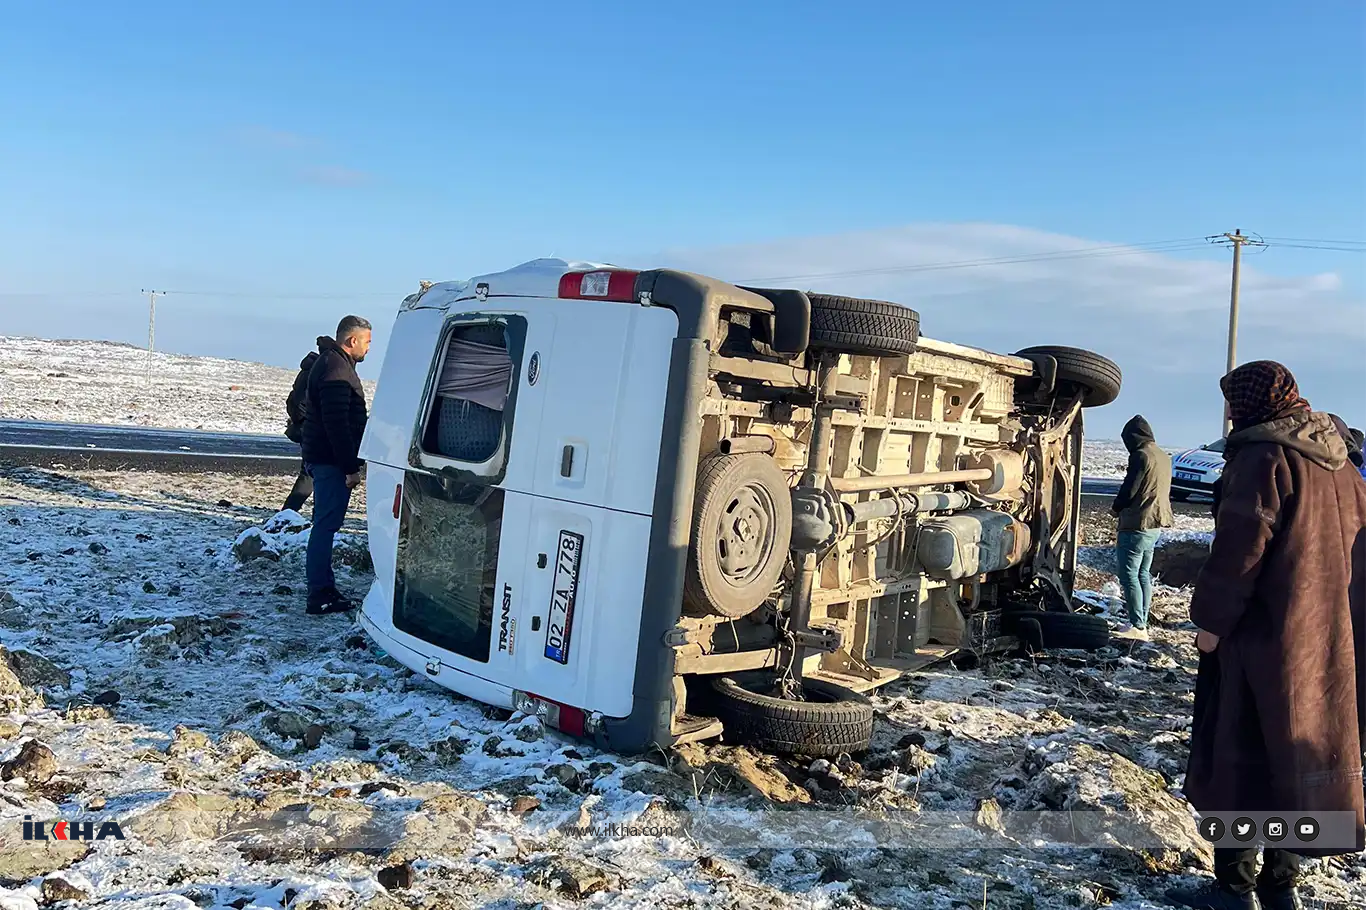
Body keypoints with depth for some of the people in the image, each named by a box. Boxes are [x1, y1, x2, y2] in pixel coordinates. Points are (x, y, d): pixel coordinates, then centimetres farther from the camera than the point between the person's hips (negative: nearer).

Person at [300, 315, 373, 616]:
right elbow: (337, 424, -24)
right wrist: (350, 467, -22)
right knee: (326, 524, -7)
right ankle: (320, 594, -4)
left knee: (325, 523, 16)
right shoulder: (337, 370, -18)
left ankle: (323, 586, 25)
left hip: (322, 458, 11)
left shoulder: (330, 363, 18)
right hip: (331, 462, -11)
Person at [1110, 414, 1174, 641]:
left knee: (1128, 574, -7)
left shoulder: (1141, 455, -15)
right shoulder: (1164, 457, 14)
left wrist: (1116, 508, 4)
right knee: (1143, 574, 14)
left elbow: (1129, 489, -15)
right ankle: (1141, 623, 16)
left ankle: (1137, 627, -9)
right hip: (1156, 524, 10)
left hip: (1137, 524, -9)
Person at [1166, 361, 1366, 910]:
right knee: (1302, 754, 14)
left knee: (1241, 757, 2)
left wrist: (1211, 618, -12)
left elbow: (1239, 548, -19)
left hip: (1266, 637, -8)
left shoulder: (1263, 456, -14)